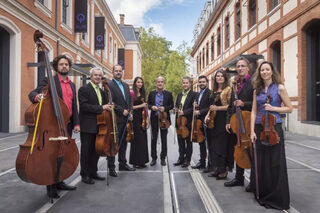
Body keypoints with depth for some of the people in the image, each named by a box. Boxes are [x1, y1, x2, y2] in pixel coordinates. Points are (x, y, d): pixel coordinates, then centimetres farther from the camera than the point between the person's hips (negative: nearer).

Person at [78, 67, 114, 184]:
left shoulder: (101, 91, 17)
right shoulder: (84, 89, -8)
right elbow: (84, 106, -19)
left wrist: (108, 106, 1)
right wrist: (101, 108, -21)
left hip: (98, 126, 8)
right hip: (87, 126, -7)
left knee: (96, 150, 14)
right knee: (86, 151, 2)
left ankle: (93, 172, 27)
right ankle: (85, 175, 13)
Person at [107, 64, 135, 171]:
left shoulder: (126, 85, 17)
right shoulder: (109, 84, -7)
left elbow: (130, 100, 18)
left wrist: (130, 112, 3)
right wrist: (122, 111, -15)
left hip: (125, 118, 7)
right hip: (115, 119, -7)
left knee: (123, 142, 14)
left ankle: (123, 164, 25)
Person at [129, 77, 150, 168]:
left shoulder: (143, 94, 16)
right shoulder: (132, 93, -5)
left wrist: (147, 119, 13)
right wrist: (140, 106, -12)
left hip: (142, 119, 7)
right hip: (135, 118, -6)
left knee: (143, 139, 7)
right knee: (137, 139, -4)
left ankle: (142, 161, 17)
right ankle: (136, 161, 7)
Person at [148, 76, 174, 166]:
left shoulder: (168, 94, 2)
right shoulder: (151, 93, 6)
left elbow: (172, 105, 3)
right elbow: (148, 104, 11)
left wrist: (165, 108, -15)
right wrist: (151, 107, -11)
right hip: (154, 118, 1)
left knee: (164, 139, 5)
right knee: (153, 139, 7)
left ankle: (163, 158, 16)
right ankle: (154, 158, 17)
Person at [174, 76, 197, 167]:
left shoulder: (194, 94, -7)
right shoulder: (179, 95, 16)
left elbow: (194, 108, -15)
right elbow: (176, 106, 19)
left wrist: (183, 112, -20)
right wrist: (177, 110, -3)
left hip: (188, 121, -6)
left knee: (188, 141, 5)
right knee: (180, 140, 12)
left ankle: (187, 160, 16)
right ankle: (181, 158, 24)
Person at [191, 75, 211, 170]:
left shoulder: (210, 93, -10)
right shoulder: (199, 94, 19)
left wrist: (200, 112, -18)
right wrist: (195, 111, 5)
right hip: (199, 121, 9)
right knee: (201, 143, 14)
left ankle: (211, 164, 8)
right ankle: (202, 162, 24)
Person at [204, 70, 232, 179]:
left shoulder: (228, 89, -3)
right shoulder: (214, 91, 17)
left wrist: (217, 108, -16)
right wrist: (208, 115, 9)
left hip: (223, 121, -7)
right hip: (214, 121, 7)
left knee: (222, 145, -4)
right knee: (214, 145, 9)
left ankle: (223, 170, 7)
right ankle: (216, 169, 20)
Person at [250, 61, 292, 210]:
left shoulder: (279, 88, 0)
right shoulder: (257, 90, 9)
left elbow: (289, 108, 1)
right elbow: (254, 111, 6)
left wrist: (273, 108, -14)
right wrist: (252, 131, -1)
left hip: (274, 128, -3)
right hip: (259, 128, 4)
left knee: (275, 163, 0)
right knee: (260, 162, 7)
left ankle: (277, 197, 14)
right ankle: (262, 194, 23)